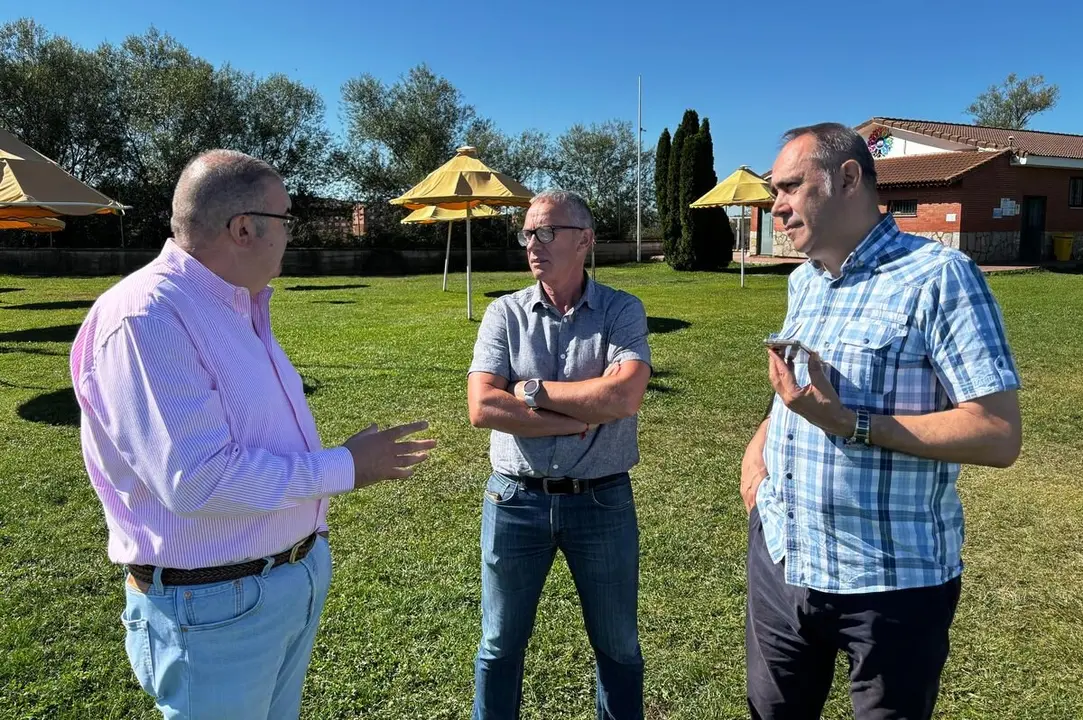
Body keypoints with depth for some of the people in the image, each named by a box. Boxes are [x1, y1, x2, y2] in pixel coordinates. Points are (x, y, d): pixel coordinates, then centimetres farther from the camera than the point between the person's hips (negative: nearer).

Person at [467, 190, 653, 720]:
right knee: (500, 646, 18)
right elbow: (483, 408, -15)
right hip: (515, 500, 1)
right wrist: (585, 415, -17)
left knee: (618, 647, 19)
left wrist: (532, 390, -15)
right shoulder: (505, 313, -2)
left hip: (602, 501, 0)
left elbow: (626, 396, -21)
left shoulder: (621, 311, -4)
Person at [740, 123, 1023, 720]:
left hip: (891, 582, -6)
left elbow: (998, 436, -21)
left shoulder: (937, 276, -16)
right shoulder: (803, 282, 9)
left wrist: (847, 424, -27)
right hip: (779, 559, 7)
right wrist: (761, 441, 3)